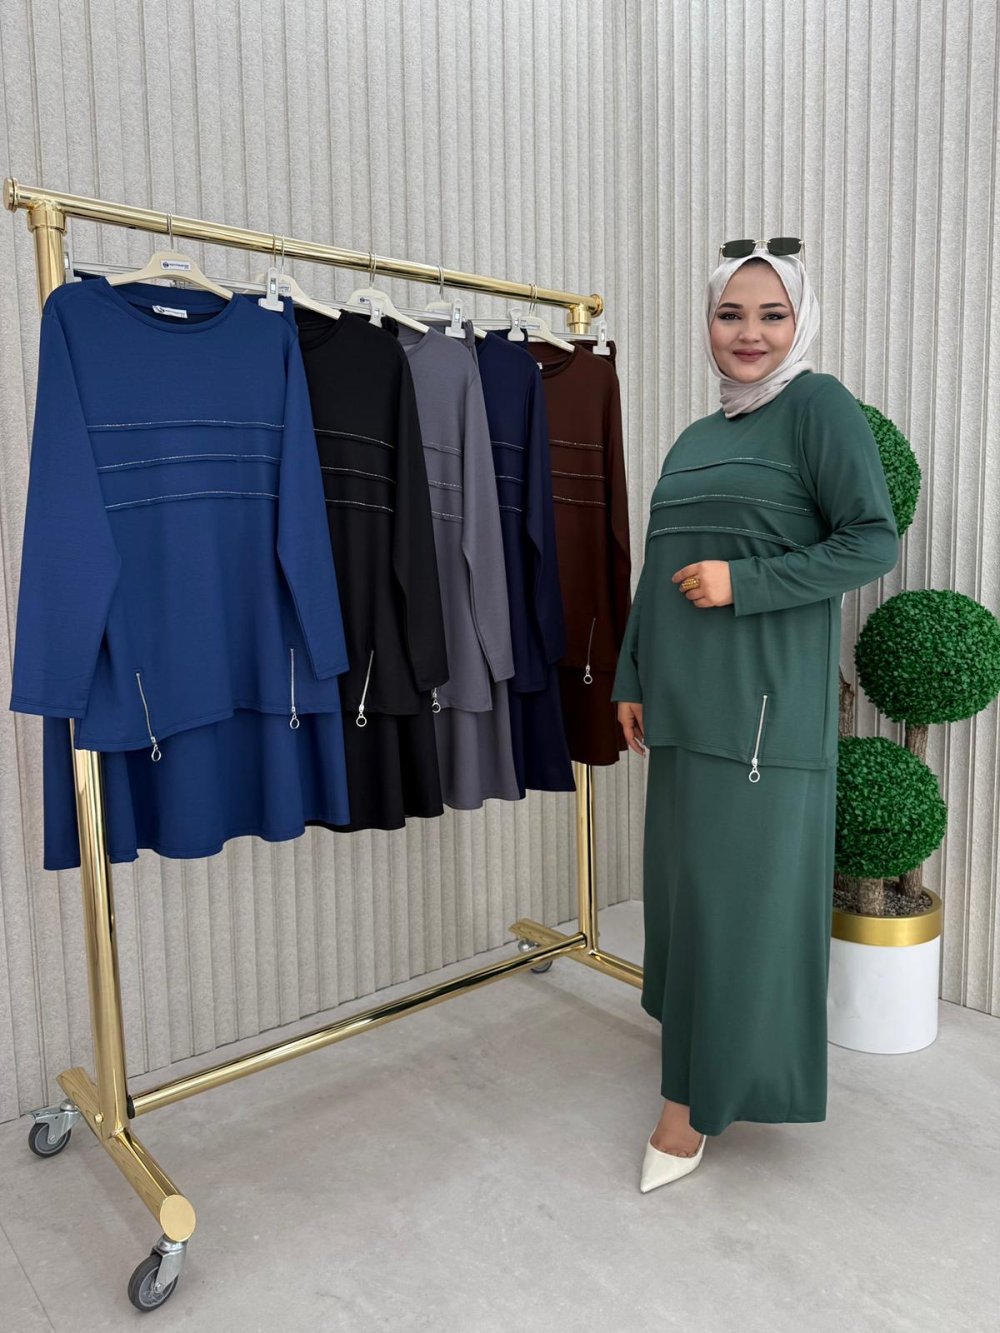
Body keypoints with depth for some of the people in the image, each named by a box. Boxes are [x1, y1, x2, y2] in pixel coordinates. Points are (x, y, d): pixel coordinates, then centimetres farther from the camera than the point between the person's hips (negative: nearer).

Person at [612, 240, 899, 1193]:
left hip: (762, 699, -7)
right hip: (684, 697, 7)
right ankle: (709, 1060, 30)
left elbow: (874, 541, -10)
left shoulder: (818, 405, -3)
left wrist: (743, 581, -18)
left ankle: (697, 1096, 12)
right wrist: (632, 678, 15)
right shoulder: (697, 437, 17)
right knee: (687, 880, 12)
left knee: (738, 885, -1)